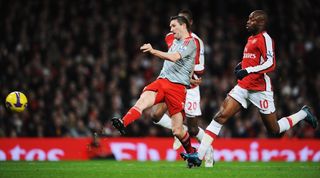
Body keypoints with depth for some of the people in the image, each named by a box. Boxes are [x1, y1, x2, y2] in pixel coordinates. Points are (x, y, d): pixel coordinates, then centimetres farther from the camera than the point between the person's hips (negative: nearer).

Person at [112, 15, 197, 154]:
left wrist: (153, 51, -30)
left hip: (177, 86, -6)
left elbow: (174, 57, -20)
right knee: (143, 100, -27)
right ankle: (123, 124, -50)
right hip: (162, 80, 6)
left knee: (177, 131, -4)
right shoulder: (175, 42, 24)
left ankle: (191, 152, 22)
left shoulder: (190, 42, -3)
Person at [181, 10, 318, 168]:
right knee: (220, 116, -9)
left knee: (274, 130, 4)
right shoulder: (252, 39, 15)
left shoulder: (265, 38, -11)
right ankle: (199, 156, -14)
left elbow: (270, 64, -21)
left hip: (260, 89, -8)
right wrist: (242, 64, 13)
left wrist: (247, 70, -28)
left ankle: (303, 114, 30)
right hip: (243, 87, 8)